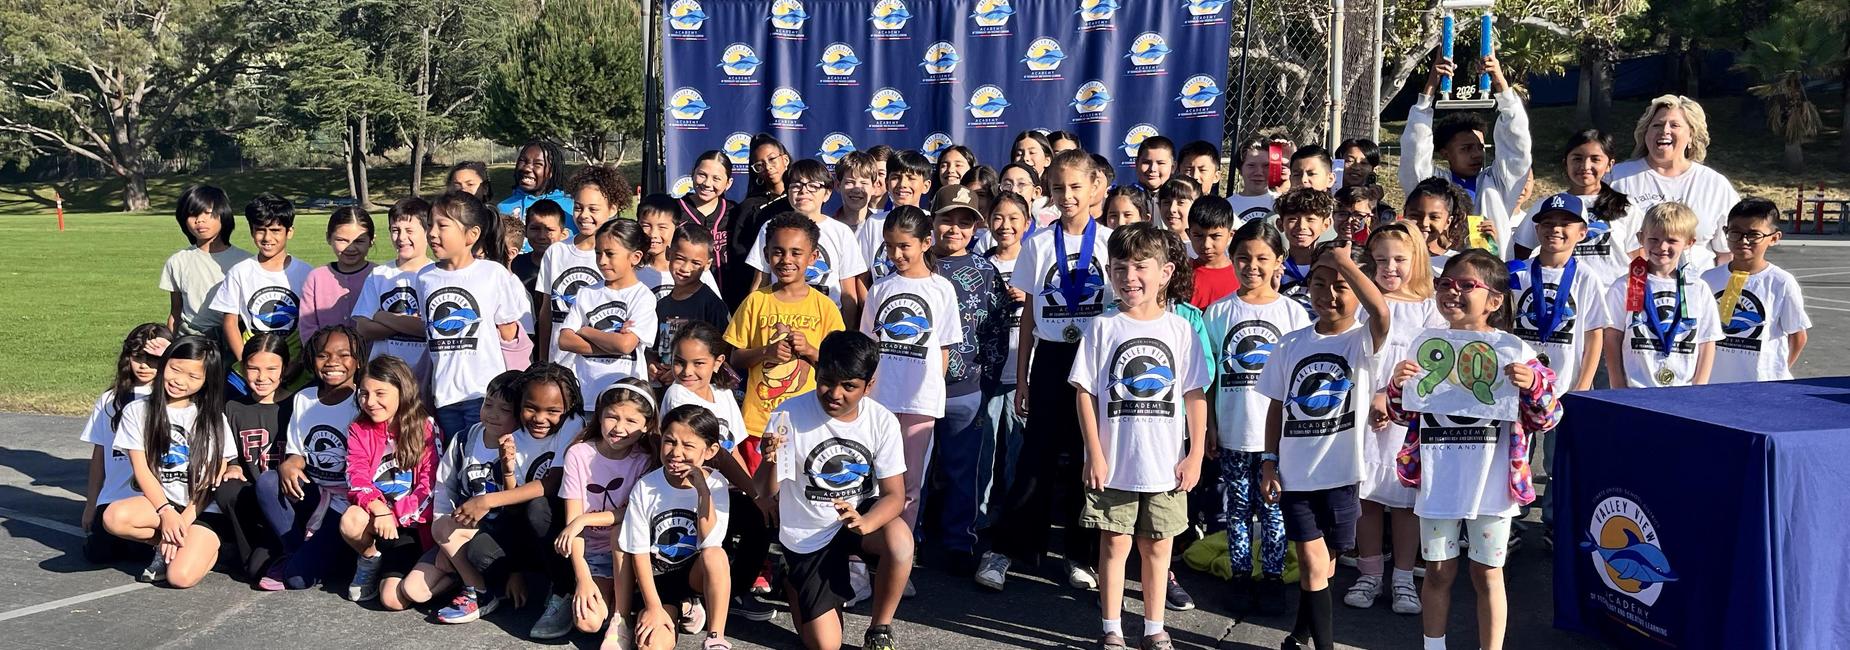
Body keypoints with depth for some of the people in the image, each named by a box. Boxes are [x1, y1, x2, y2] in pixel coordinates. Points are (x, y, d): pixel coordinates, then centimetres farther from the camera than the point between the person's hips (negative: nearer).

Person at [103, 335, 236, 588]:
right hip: (159, 500, 2)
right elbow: (141, 469, -2)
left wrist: (184, 519, -13)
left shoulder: (213, 418, 5)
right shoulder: (137, 411, 5)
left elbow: (216, 477, 0)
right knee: (114, 517, -32)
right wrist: (167, 512, -16)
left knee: (181, 577, -26)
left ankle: (206, 546, 7)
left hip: (203, 509, -2)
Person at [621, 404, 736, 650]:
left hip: (697, 574, 0)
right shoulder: (645, 488, -11)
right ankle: (684, 608, 7)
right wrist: (653, 606, -12)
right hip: (657, 577, 0)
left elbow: (710, 542, -21)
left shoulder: (715, 484, -9)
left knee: (715, 554, -35)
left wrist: (702, 490, -27)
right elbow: (638, 551, -6)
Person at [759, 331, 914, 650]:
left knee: (900, 538, -34)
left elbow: (894, 494, -13)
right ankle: (793, 580, 28)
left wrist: (865, 522, -35)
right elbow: (767, 492, -15)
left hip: (862, 517, 1)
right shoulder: (790, 415, -17)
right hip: (808, 536, -1)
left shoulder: (883, 421, -13)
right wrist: (770, 463, -39)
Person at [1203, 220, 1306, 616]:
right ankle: (1241, 577, 20)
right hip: (1233, 432, 1)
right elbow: (1208, 376, 6)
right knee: (1238, 507, 9)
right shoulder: (1218, 312, 2)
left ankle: (1272, 579, 18)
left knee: (1273, 508, 6)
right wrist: (1208, 425, 3)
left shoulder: (1293, 313, 1)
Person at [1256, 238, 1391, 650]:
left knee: (1323, 565, 13)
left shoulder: (1363, 341, -7)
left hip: (1340, 473, -2)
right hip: (1295, 472, 2)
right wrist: (1269, 462, 4)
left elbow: (1381, 312, -31)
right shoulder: (1293, 344, 5)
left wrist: (1343, 259, -24)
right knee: (1313, 564, -3)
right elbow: (1276, 407, 11)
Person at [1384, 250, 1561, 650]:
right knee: (1438, 572, 13)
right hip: (1438, 481, 3)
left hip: (1490, 483, -2)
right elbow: (1404, 413, 11)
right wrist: (1398, 385, -10)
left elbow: (1545, 421, -4)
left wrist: (1533, 385, -23)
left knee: (1487, 574, 9)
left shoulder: (1512, 349, -7)